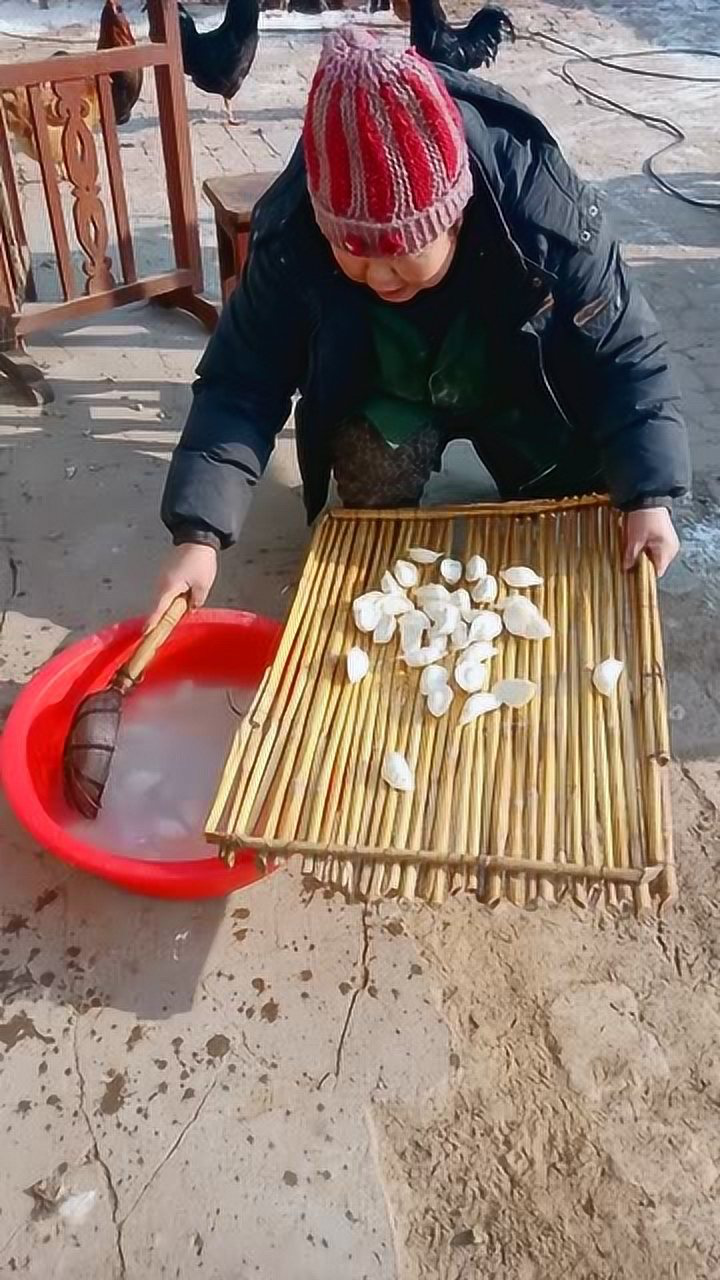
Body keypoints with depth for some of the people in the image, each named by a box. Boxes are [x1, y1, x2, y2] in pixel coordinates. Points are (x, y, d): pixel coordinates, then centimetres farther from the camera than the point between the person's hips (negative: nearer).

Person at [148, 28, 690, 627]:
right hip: (388, 396, 0)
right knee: (374, 465, -29)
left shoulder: (547, 218, -34)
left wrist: (647, 496, -33)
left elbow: (624, 354, -24)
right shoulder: (289, 240, -31)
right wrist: (199, 533, -37)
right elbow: (241, 384, -27)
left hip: (526, 393, 1)